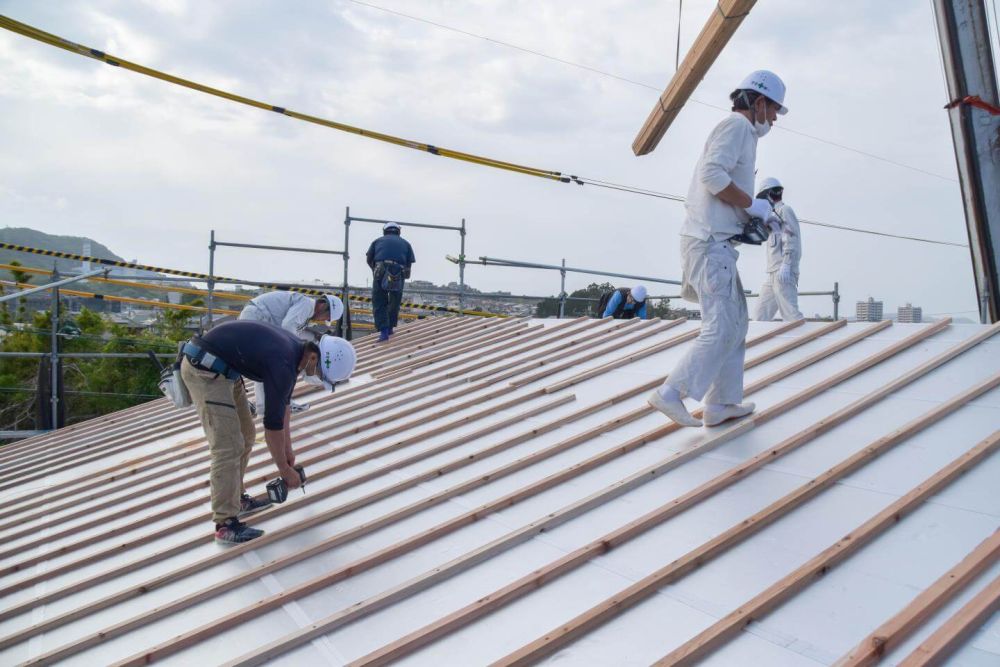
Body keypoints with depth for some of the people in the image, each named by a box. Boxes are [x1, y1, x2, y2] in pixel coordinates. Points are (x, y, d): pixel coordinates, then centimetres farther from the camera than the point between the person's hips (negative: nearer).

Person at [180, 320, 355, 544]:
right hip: (204, 369, -11)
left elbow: (282, 402, 18)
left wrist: (287, 447, 24)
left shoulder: (295, 349, 4)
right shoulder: (283, 364, -25)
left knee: (245, 436, 16)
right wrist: (285, 469, -6)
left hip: (220, 368, 11)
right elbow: (272, 423, -19)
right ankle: (226, 525, -4)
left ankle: (236, 499, 29)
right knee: (228, 446, -10)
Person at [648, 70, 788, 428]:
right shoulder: (736, 124, -4)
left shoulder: (741, 132, 27)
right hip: (710, 241, -10)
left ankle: (720, 403, 14)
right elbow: (713, 175, -20)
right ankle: (670, 393, -13)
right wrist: (754, 204, -11)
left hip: (714, 241, 10)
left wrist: (754, 219, 13)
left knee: (736, 323, 12)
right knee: (721, 328, -13)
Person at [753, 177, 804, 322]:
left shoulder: (784, 210, -1)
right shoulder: (776, 214, 25)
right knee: (761, 315, 8)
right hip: (773, 273, 10)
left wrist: (785, 265, -21)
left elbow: (791, 239, -13)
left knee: (790, 313, -16)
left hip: (783, 273, -10)